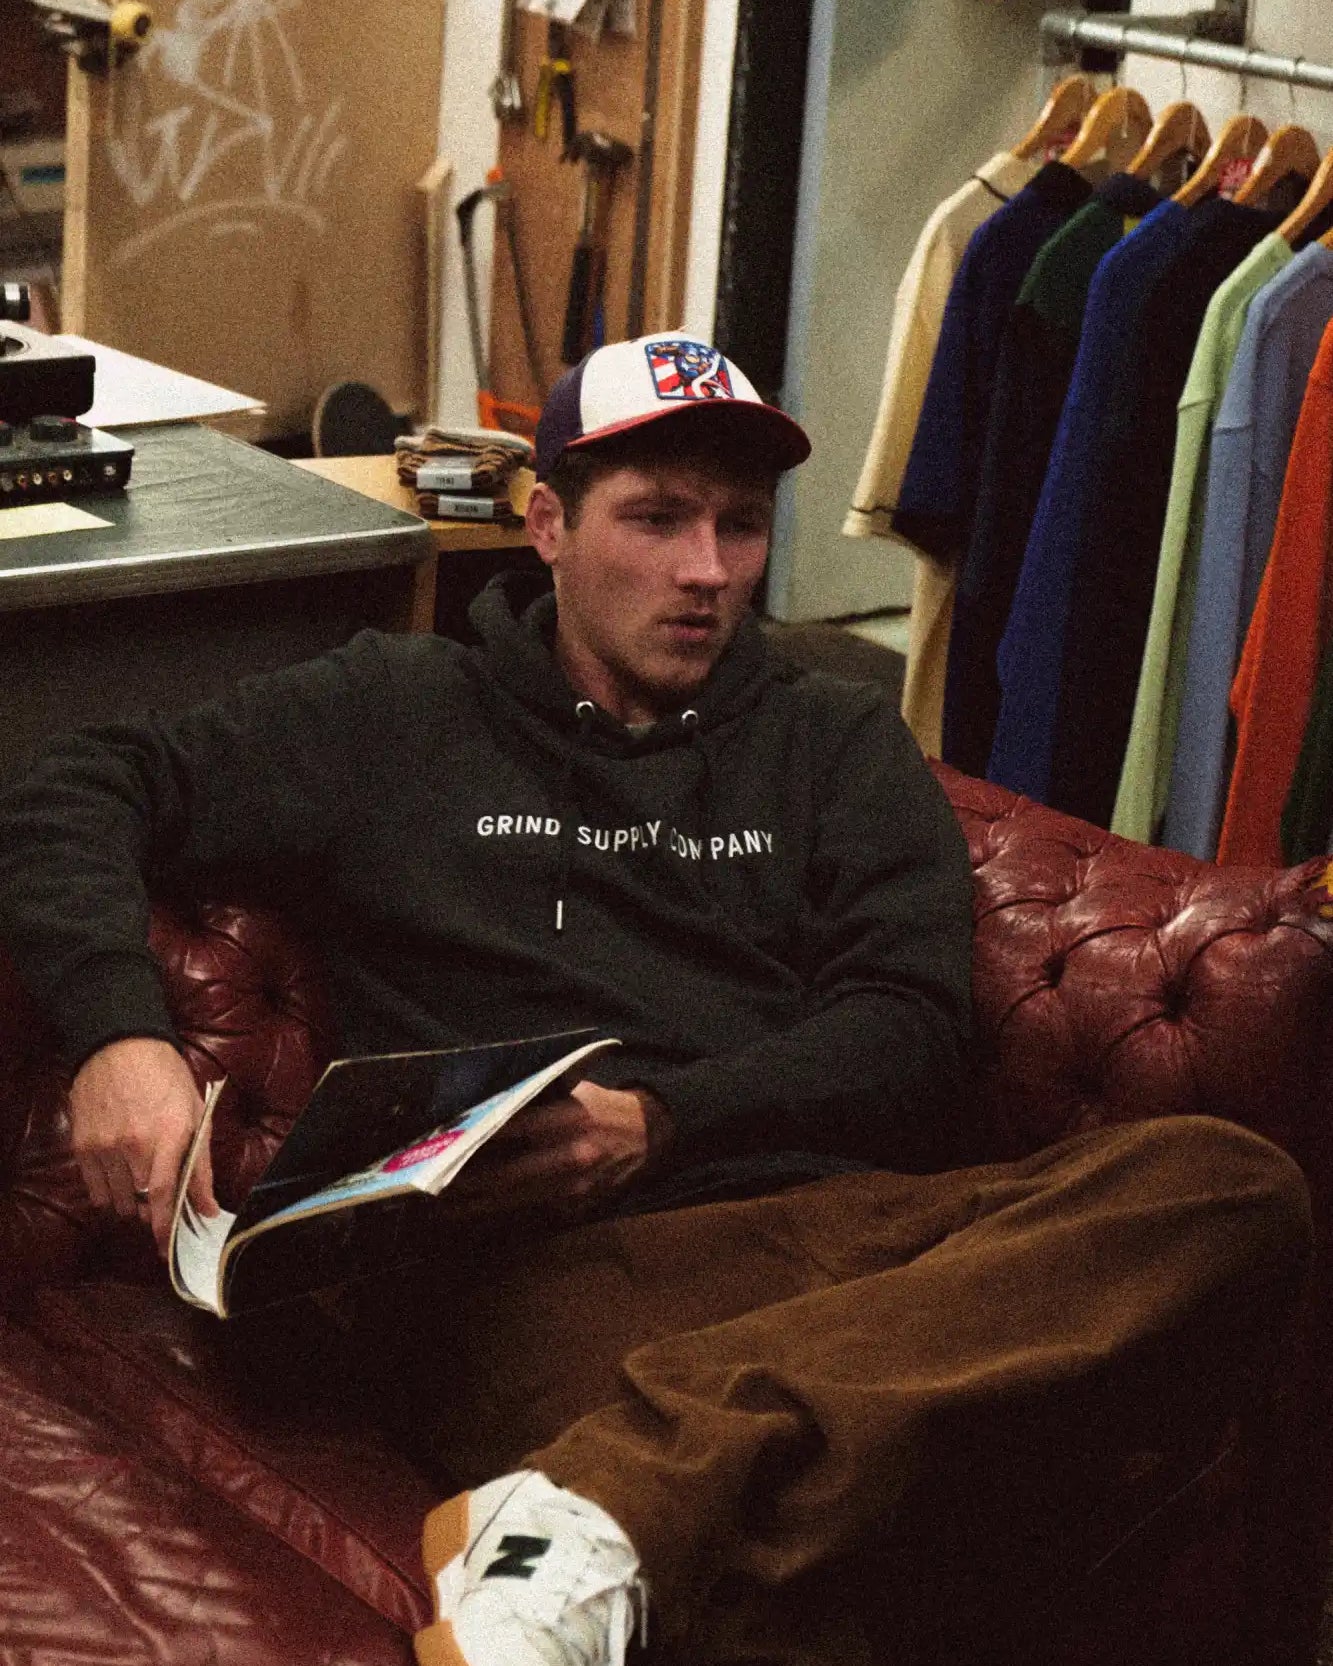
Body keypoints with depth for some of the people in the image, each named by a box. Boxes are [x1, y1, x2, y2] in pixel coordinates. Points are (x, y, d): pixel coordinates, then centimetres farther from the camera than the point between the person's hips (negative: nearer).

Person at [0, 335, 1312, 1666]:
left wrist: (660, 1123, -6)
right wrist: (118, 1033, -4)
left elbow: (909, 1034, 12)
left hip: (852, 1215, 5)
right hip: (563, 1262, -5)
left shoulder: (837, 744, 25)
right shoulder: (399, 717, 21)